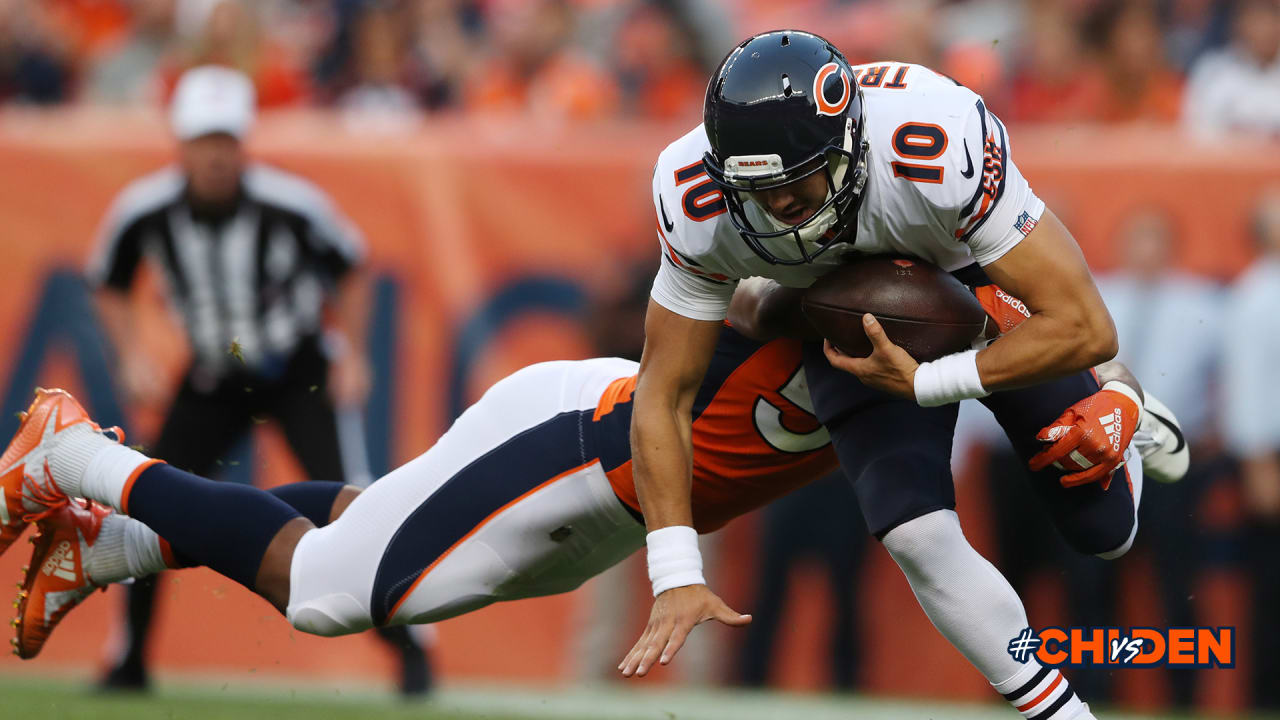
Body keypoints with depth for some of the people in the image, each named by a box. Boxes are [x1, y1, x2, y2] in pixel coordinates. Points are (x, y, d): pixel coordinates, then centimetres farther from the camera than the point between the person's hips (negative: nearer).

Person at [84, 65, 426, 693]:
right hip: (214, 380, 3)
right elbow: (110, 285, 3)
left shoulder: (291, 204, -23)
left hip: (303, 374, -3)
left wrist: (351, 355, -10)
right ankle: (130, 665, 13)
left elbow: (350, 268, -4)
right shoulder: (143, 211, -18)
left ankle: (410, 648, -3)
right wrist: (132, 358, -10)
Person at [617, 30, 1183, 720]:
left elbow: (1084, 328, -37)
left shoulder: (941, 148, -43)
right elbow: (664, 394, -20)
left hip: (977, 272, -2)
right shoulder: (700, 203, -32)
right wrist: (676, 579, -28)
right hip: (851, 320, 2)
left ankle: (1114, 409, 37)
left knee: (1103, 530, 3)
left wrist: (924, 383, -35)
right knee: (920, 538, -17)